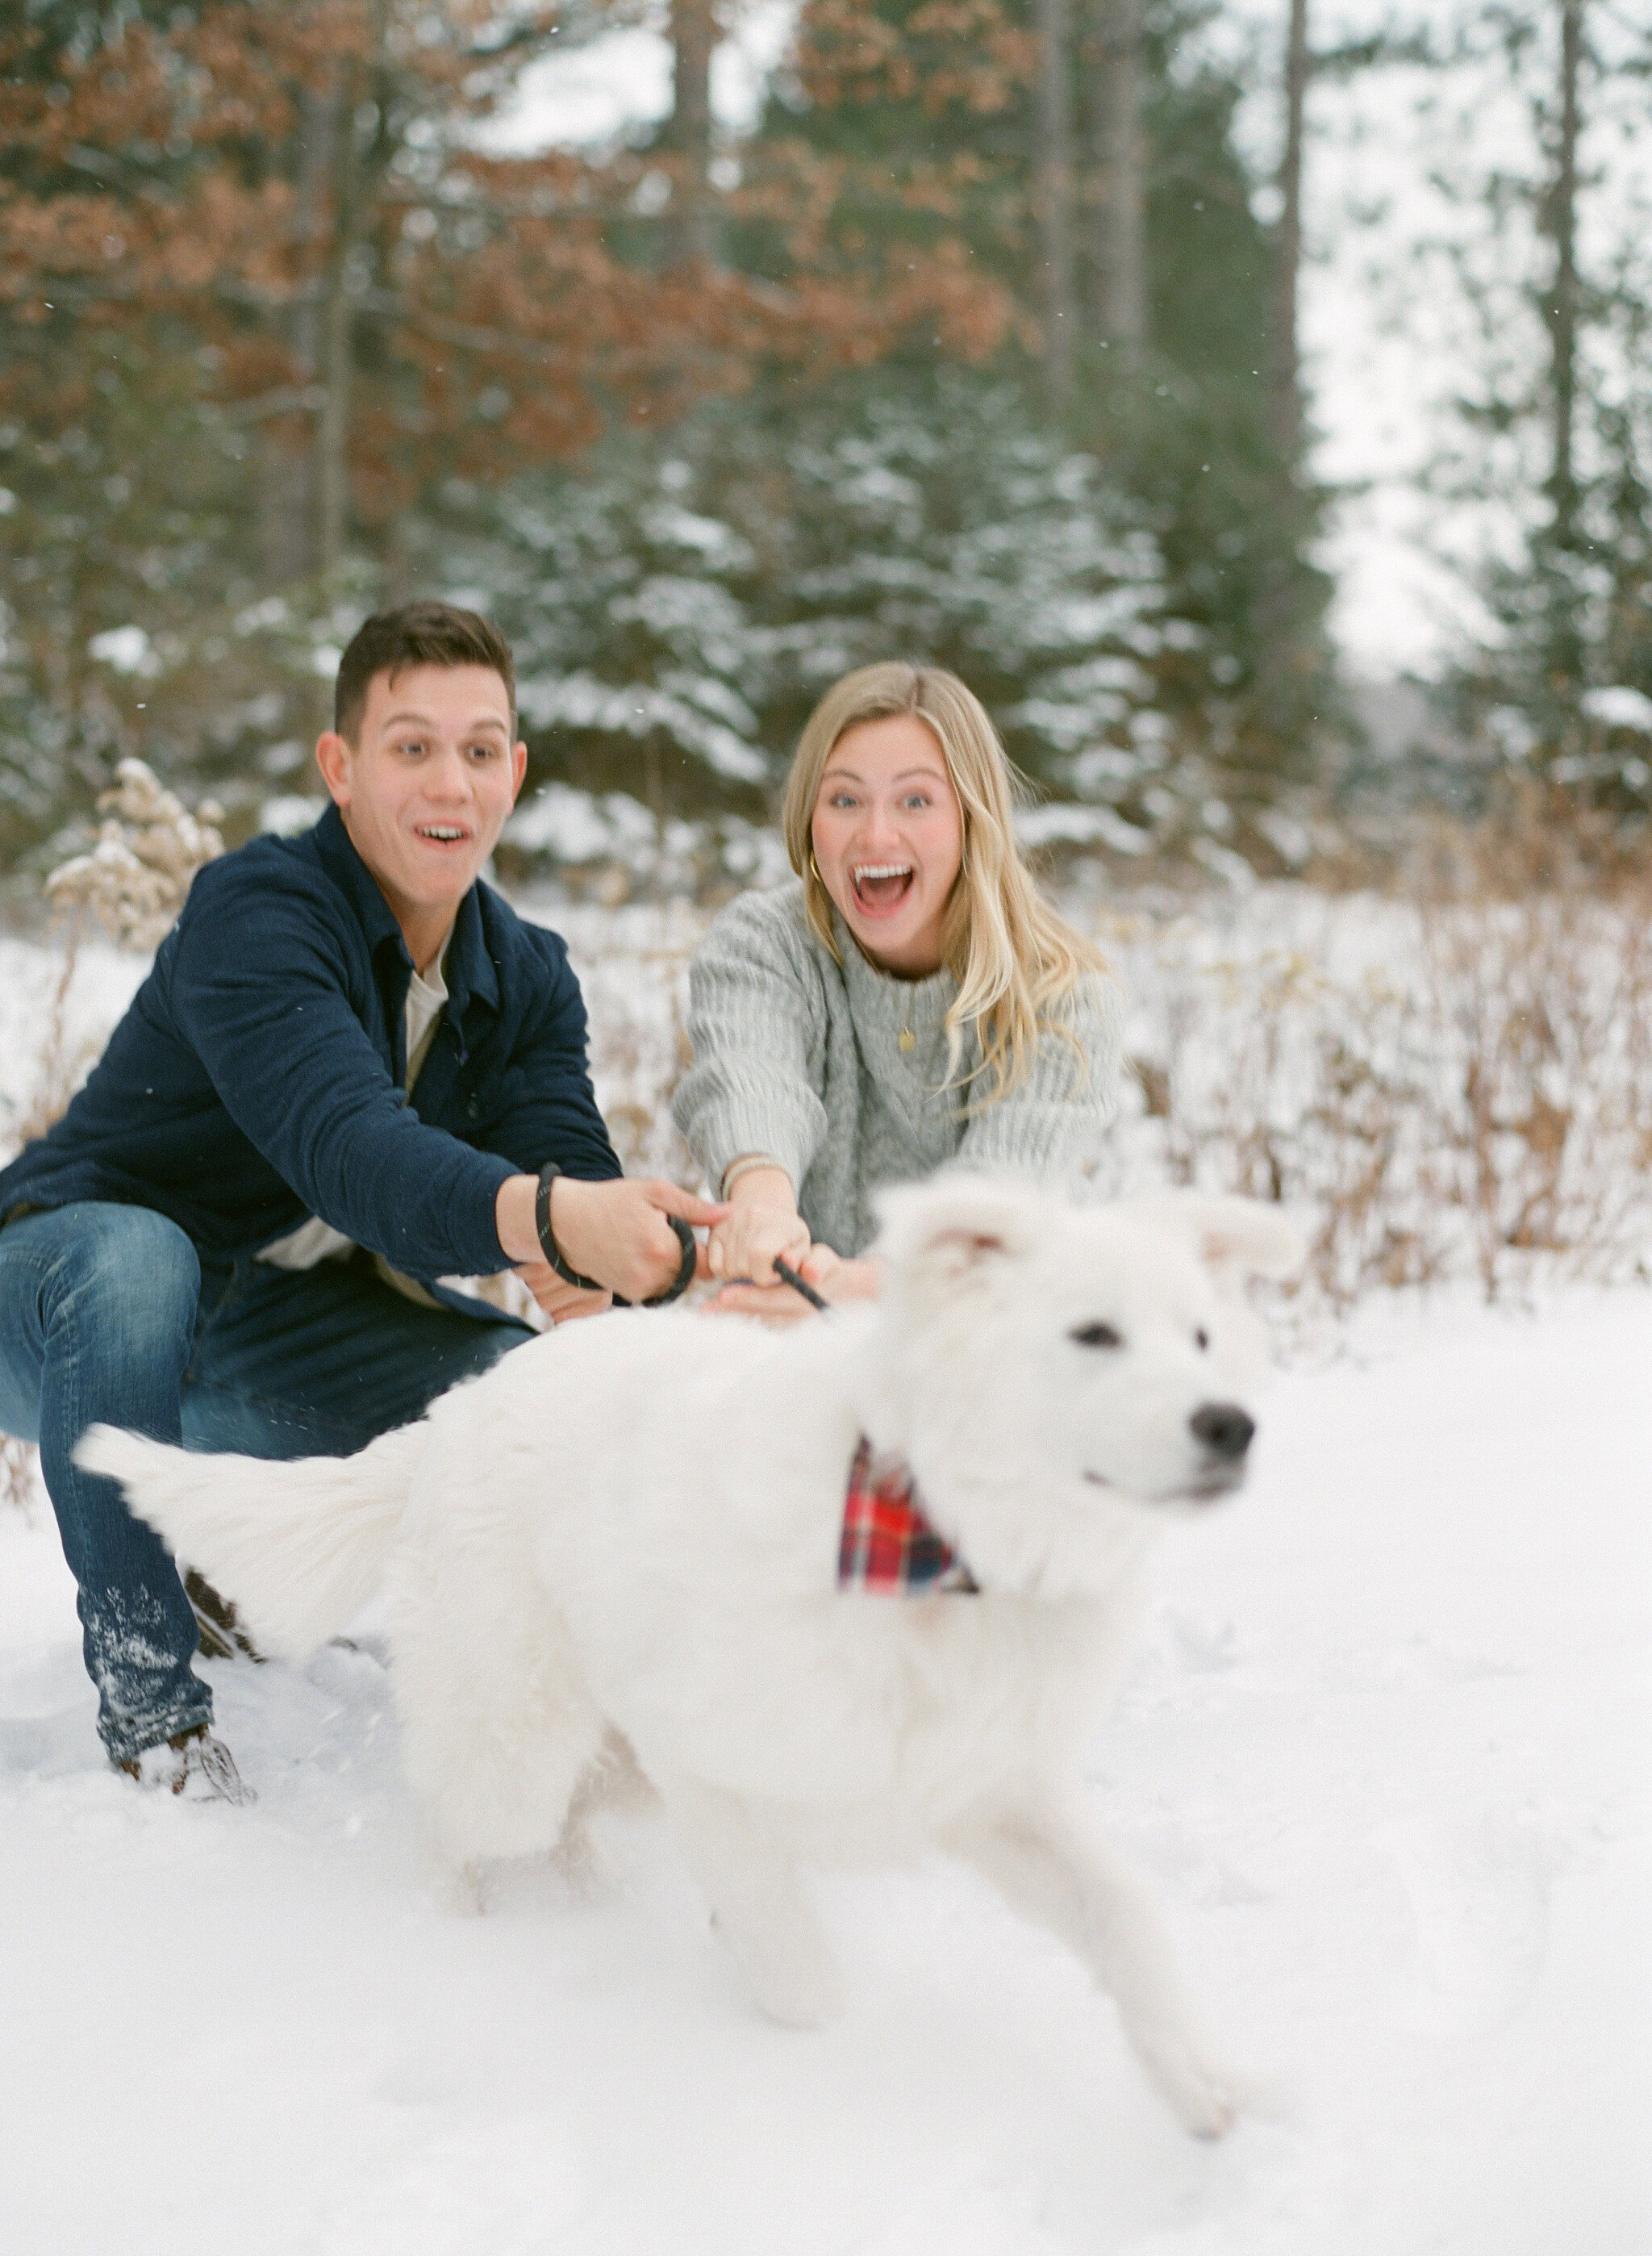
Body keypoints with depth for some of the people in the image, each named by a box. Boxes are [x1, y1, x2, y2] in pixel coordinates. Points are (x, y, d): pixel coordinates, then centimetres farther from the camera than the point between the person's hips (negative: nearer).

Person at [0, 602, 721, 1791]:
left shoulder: (529, 978, -1)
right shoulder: (255, 912, -25)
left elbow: (568, 1163, -15)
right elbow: (345, 1146, -42)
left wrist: (589, 1266, -41)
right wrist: (550, 1215, -60)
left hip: (274, 1334, 6)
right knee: (133, 1262, -39)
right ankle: (145, 1696, -24)